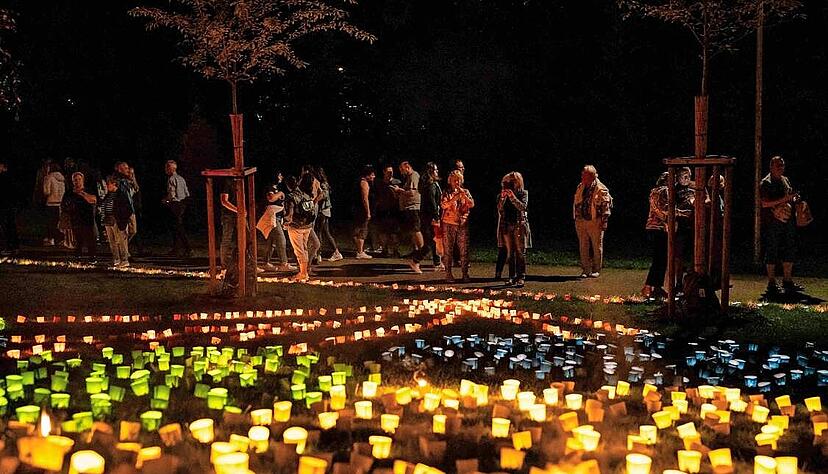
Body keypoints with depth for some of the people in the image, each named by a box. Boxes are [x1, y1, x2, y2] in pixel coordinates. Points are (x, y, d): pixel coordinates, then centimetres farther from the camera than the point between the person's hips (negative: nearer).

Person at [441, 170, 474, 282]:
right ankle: (448, 273, 6)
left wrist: (463, 195, -14)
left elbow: (472, 205, -1)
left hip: (462, 224, 2)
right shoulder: (447, 193, 5)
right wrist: (454, 198, -22)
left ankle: (465, 274, 5)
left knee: (464, 250, -1)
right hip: (449, 223, -2)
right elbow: (443, 205, -11)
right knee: (448, 249, 0)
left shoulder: (465, 192, 12)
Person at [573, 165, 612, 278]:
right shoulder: (580, 187, 11)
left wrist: (604, 221, -13)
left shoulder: (601, 189, -8)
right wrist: (575, 218, 15)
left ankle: (596, 270, 13)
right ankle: (585, 270, 13)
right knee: (583, 247, 6)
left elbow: (606, 205, -9)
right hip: (581, 221, 5)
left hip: (595, 222, -5)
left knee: (597, 246, 3)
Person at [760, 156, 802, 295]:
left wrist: (794, 199, 6)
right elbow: (765, 203, -17)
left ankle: (787, 281, 18)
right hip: (772, 223, -7)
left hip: (788, 221, 7)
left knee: (790, 250, 9)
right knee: (772, 252, -3)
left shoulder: (785, 180, 17)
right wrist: (784, 199, -21)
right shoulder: (766, 183, -6)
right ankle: (772, 283, 3)